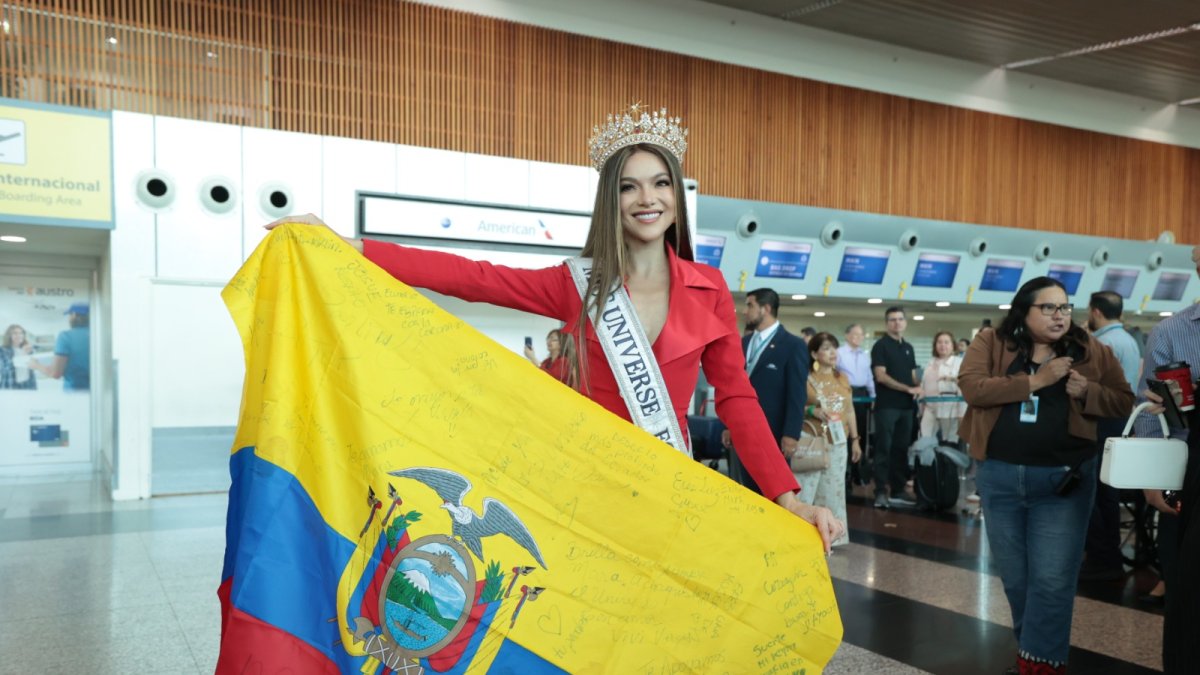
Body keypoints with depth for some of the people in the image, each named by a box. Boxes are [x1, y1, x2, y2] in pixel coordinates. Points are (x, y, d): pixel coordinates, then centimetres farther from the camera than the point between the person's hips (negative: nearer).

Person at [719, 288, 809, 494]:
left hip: (772, 433, -6)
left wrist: (791, 434, -15)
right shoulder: (743, 343, 13)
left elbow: (797, 394, -9)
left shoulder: (793, 345, -5)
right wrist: (729, 426, 12)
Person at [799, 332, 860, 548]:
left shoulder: (842, 378, 11)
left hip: (838, 443, 6)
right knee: (805, 491, -6)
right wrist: (812, 410, -22)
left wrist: (855, 439, 14)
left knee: (833, 490, 11)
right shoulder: (805, 378, -6)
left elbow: (849, 410, 15)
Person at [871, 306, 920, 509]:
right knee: (884, 449, -5)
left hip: (906, 406, 6)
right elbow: (881, 376, -12)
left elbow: (912, 375, 18)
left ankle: (898, 490, 15)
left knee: (901, 449, 9)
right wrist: (908, 388, -15)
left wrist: (917, 389, -4)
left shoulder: (908, 347, 16)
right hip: (887, 405, -6)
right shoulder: (881, 345, -4)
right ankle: (881, 492, -4)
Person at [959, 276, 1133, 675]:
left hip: (1063, 478, -1)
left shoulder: (1092, 351, 4)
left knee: (1052, 579, -5)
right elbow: (971, 386, -15)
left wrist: (1087, 393, -14)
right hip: (1000, 476, 1)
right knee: (1014, 577, 14)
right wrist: (1034, 381, -18)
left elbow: (1124, 401, 6)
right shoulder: (991, 342, 0)